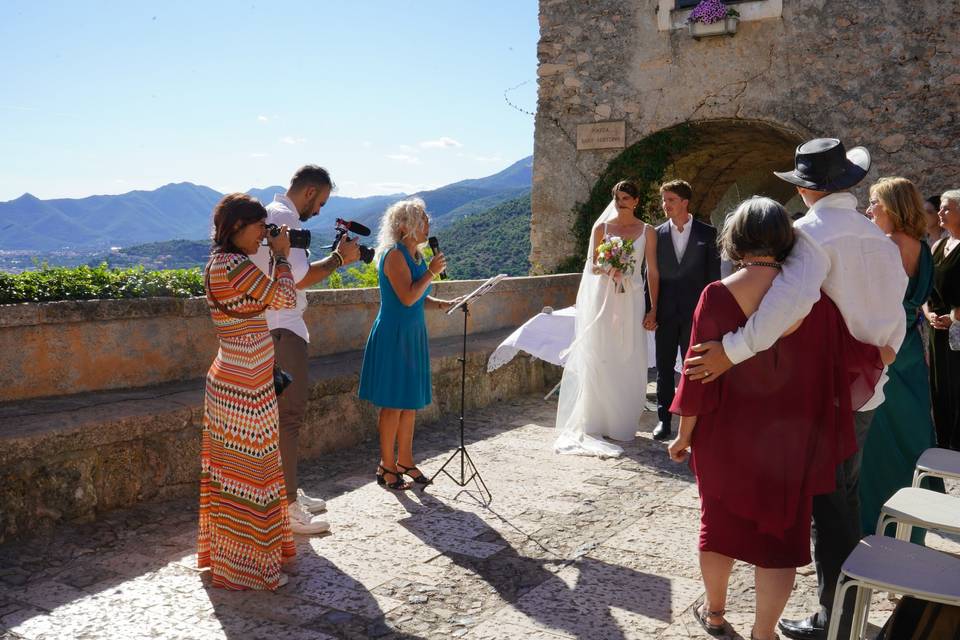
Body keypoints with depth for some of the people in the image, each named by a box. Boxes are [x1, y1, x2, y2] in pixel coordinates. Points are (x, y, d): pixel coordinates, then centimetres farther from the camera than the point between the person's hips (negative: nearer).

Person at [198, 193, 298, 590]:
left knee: (233, 472, 19)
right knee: (247, 474, 0)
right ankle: (244, 569, 12)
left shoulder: (221, 263, 12)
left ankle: (225, 554, 32)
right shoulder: (234, 265, -19)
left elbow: (265, 299, 18)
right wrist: (281, 256, -4)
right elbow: (286, 298, -13)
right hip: (244, 391, -10)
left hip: (231, 383, 10)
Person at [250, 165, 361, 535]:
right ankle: (287, 507, -3)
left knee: (289, 411, 16)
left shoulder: (272, 214, 19)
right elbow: (300, 278, -21)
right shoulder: (284, 218, -14)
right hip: (280, 331, -11)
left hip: (280, 327, 11)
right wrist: (339, 258, -9)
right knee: (289, 414, -8)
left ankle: (289, 492, 27)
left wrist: (335, 256, 13)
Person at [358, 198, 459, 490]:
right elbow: (407, 297, -23)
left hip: (413, 335, 9)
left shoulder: (417, 256, 12)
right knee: (393, 404, -2)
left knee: (411, 402, 13)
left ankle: (404, 461, 24)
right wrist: (432, 272, -14)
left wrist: (445, 304, 7)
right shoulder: (394, 254, -14)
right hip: (393, 335, -9)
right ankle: (387, 466, 9)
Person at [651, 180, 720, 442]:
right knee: (664, 368, 7)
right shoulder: (657, 234, 4)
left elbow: (714, 273, 1)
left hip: (695, 311, -1)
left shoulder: (707, 233, 1)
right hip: (665, 312, 2)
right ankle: (664, 419, 15)